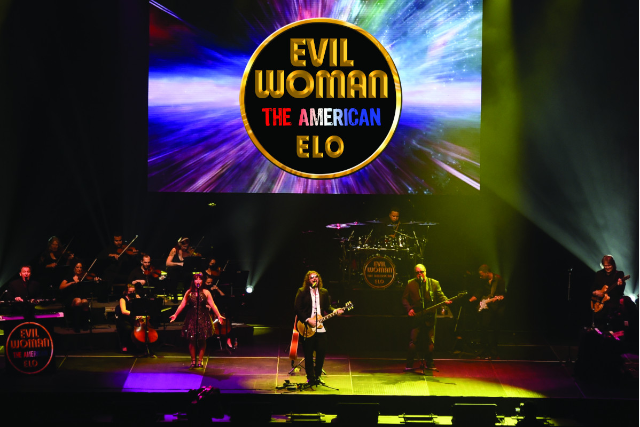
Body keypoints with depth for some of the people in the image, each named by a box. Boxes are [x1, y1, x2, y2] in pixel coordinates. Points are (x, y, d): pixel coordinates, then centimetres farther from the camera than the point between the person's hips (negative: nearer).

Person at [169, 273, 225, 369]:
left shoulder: (206, 292, 2)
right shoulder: (189, 293, 4)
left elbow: (212, 305, -1)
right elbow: (182, 304, 4)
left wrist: (218, 315, -8)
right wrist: (175, 314, -2)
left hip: (203, 319, 0)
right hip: (191, 318, 0)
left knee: (202, 340, 0)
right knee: (192, 340, -2)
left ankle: (200, 360, 11)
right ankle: (193, 360, 9)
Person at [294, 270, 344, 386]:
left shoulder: (324, 292, 14)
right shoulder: (302, 292, 0)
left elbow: (327, 308, 15)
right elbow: (297, 308, -5)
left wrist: (335, 311, -6)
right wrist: (307, 320, -13)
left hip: (320, 327, 3)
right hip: (307, 328, -3)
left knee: (321, 352, -2)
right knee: (308, 354, 0)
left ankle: (318, 375, 15)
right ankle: (310, 378, 12)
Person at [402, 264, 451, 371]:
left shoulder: (434, 283, 9)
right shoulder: (410, 284, 7)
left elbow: (440, 295, 6)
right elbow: (404, 298, 8)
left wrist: (445, 301, -15)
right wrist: (409, 309, -7)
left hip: (430, 317, 1)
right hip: (416, 316, -1)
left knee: (430, 341, 4)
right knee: (413, 341, -7)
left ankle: (429, 363, 16)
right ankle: (409, 365, 0)